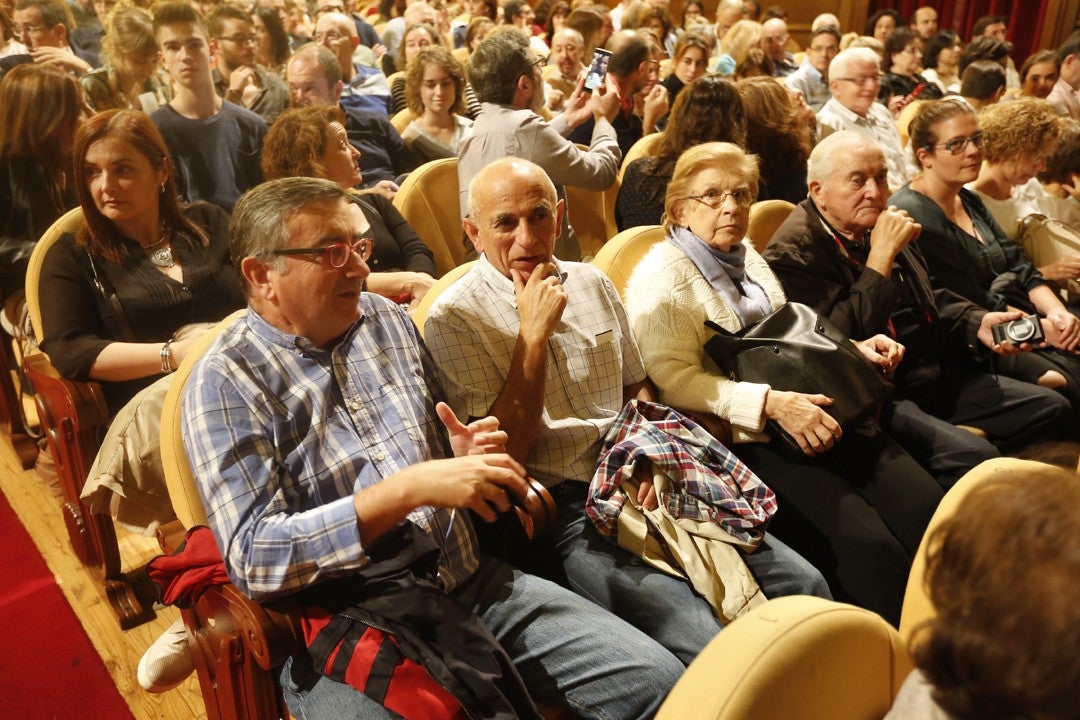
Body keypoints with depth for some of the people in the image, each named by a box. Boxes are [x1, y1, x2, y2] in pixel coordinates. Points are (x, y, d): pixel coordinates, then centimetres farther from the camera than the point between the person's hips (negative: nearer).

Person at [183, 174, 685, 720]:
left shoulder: (387, 319, 10)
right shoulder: (226, 382, -7)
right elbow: (253, 556, -16)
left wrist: (465, 458, -3)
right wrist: (407, 490, -23)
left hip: (472, 582, 6)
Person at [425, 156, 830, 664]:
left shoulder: (591, 283, 14)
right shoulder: (454, 318, -4)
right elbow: (504, 454, -10)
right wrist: (534, 332, -14)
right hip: (563, 509, -6)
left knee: (803, 584, -7)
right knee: (704, 642, -25)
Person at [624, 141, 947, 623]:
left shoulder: (747, 256, 21)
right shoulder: (662, 276, -4)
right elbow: (677, 380, -14)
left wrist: (852, 349, 13)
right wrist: (771, 404, -22)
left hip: (814, 418, 8)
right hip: (742, 440, -7)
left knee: (927, 508, -12)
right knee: (866, 544, -23)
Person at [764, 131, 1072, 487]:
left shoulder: (880, 227, 12)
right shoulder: (793, 252, -15)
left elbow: (931, 301, 26)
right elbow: (841, 340, -25)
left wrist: (977, 322, 5)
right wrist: (882, 253, -23)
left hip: (935, 376, 9)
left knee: (1051, 407, 7)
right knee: (972, 455, -28)